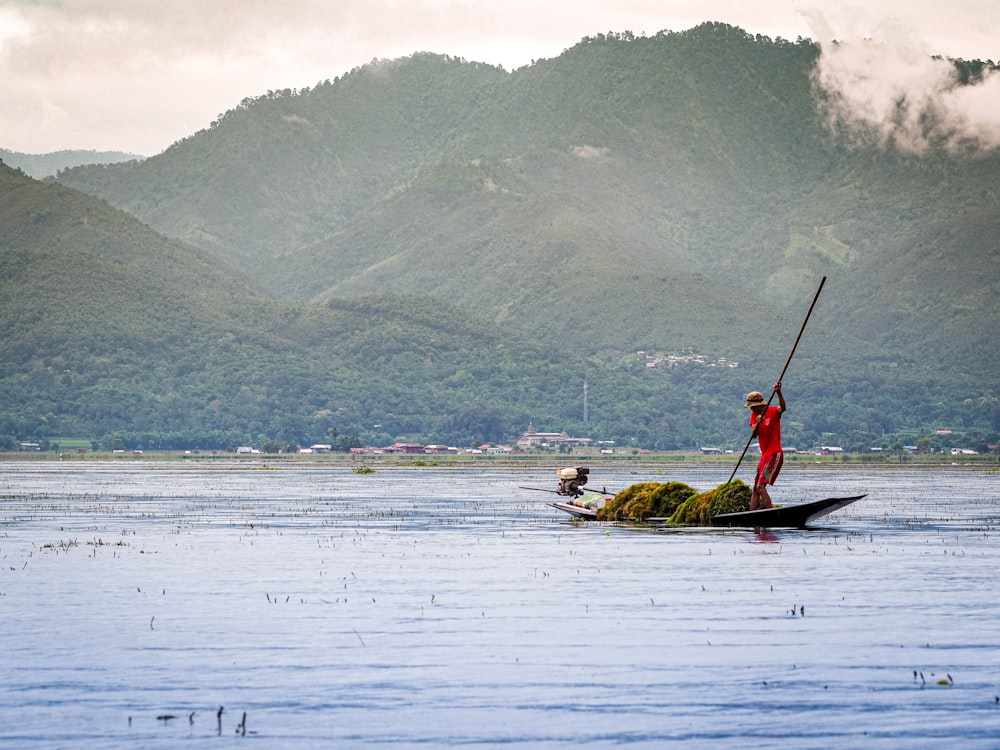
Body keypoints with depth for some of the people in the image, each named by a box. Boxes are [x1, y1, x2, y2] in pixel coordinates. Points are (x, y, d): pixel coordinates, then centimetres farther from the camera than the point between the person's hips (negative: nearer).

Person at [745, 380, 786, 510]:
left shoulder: (773, 412, -10)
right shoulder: (755, 415, 9)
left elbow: (782, 408, -34)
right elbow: (753, 435, -2)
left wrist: (778, 392, -50)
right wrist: (757, 424, -22)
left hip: (775, 455, -8)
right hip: (764, 455, 8)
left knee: (761, 486, -18)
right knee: (755, 488, 9)